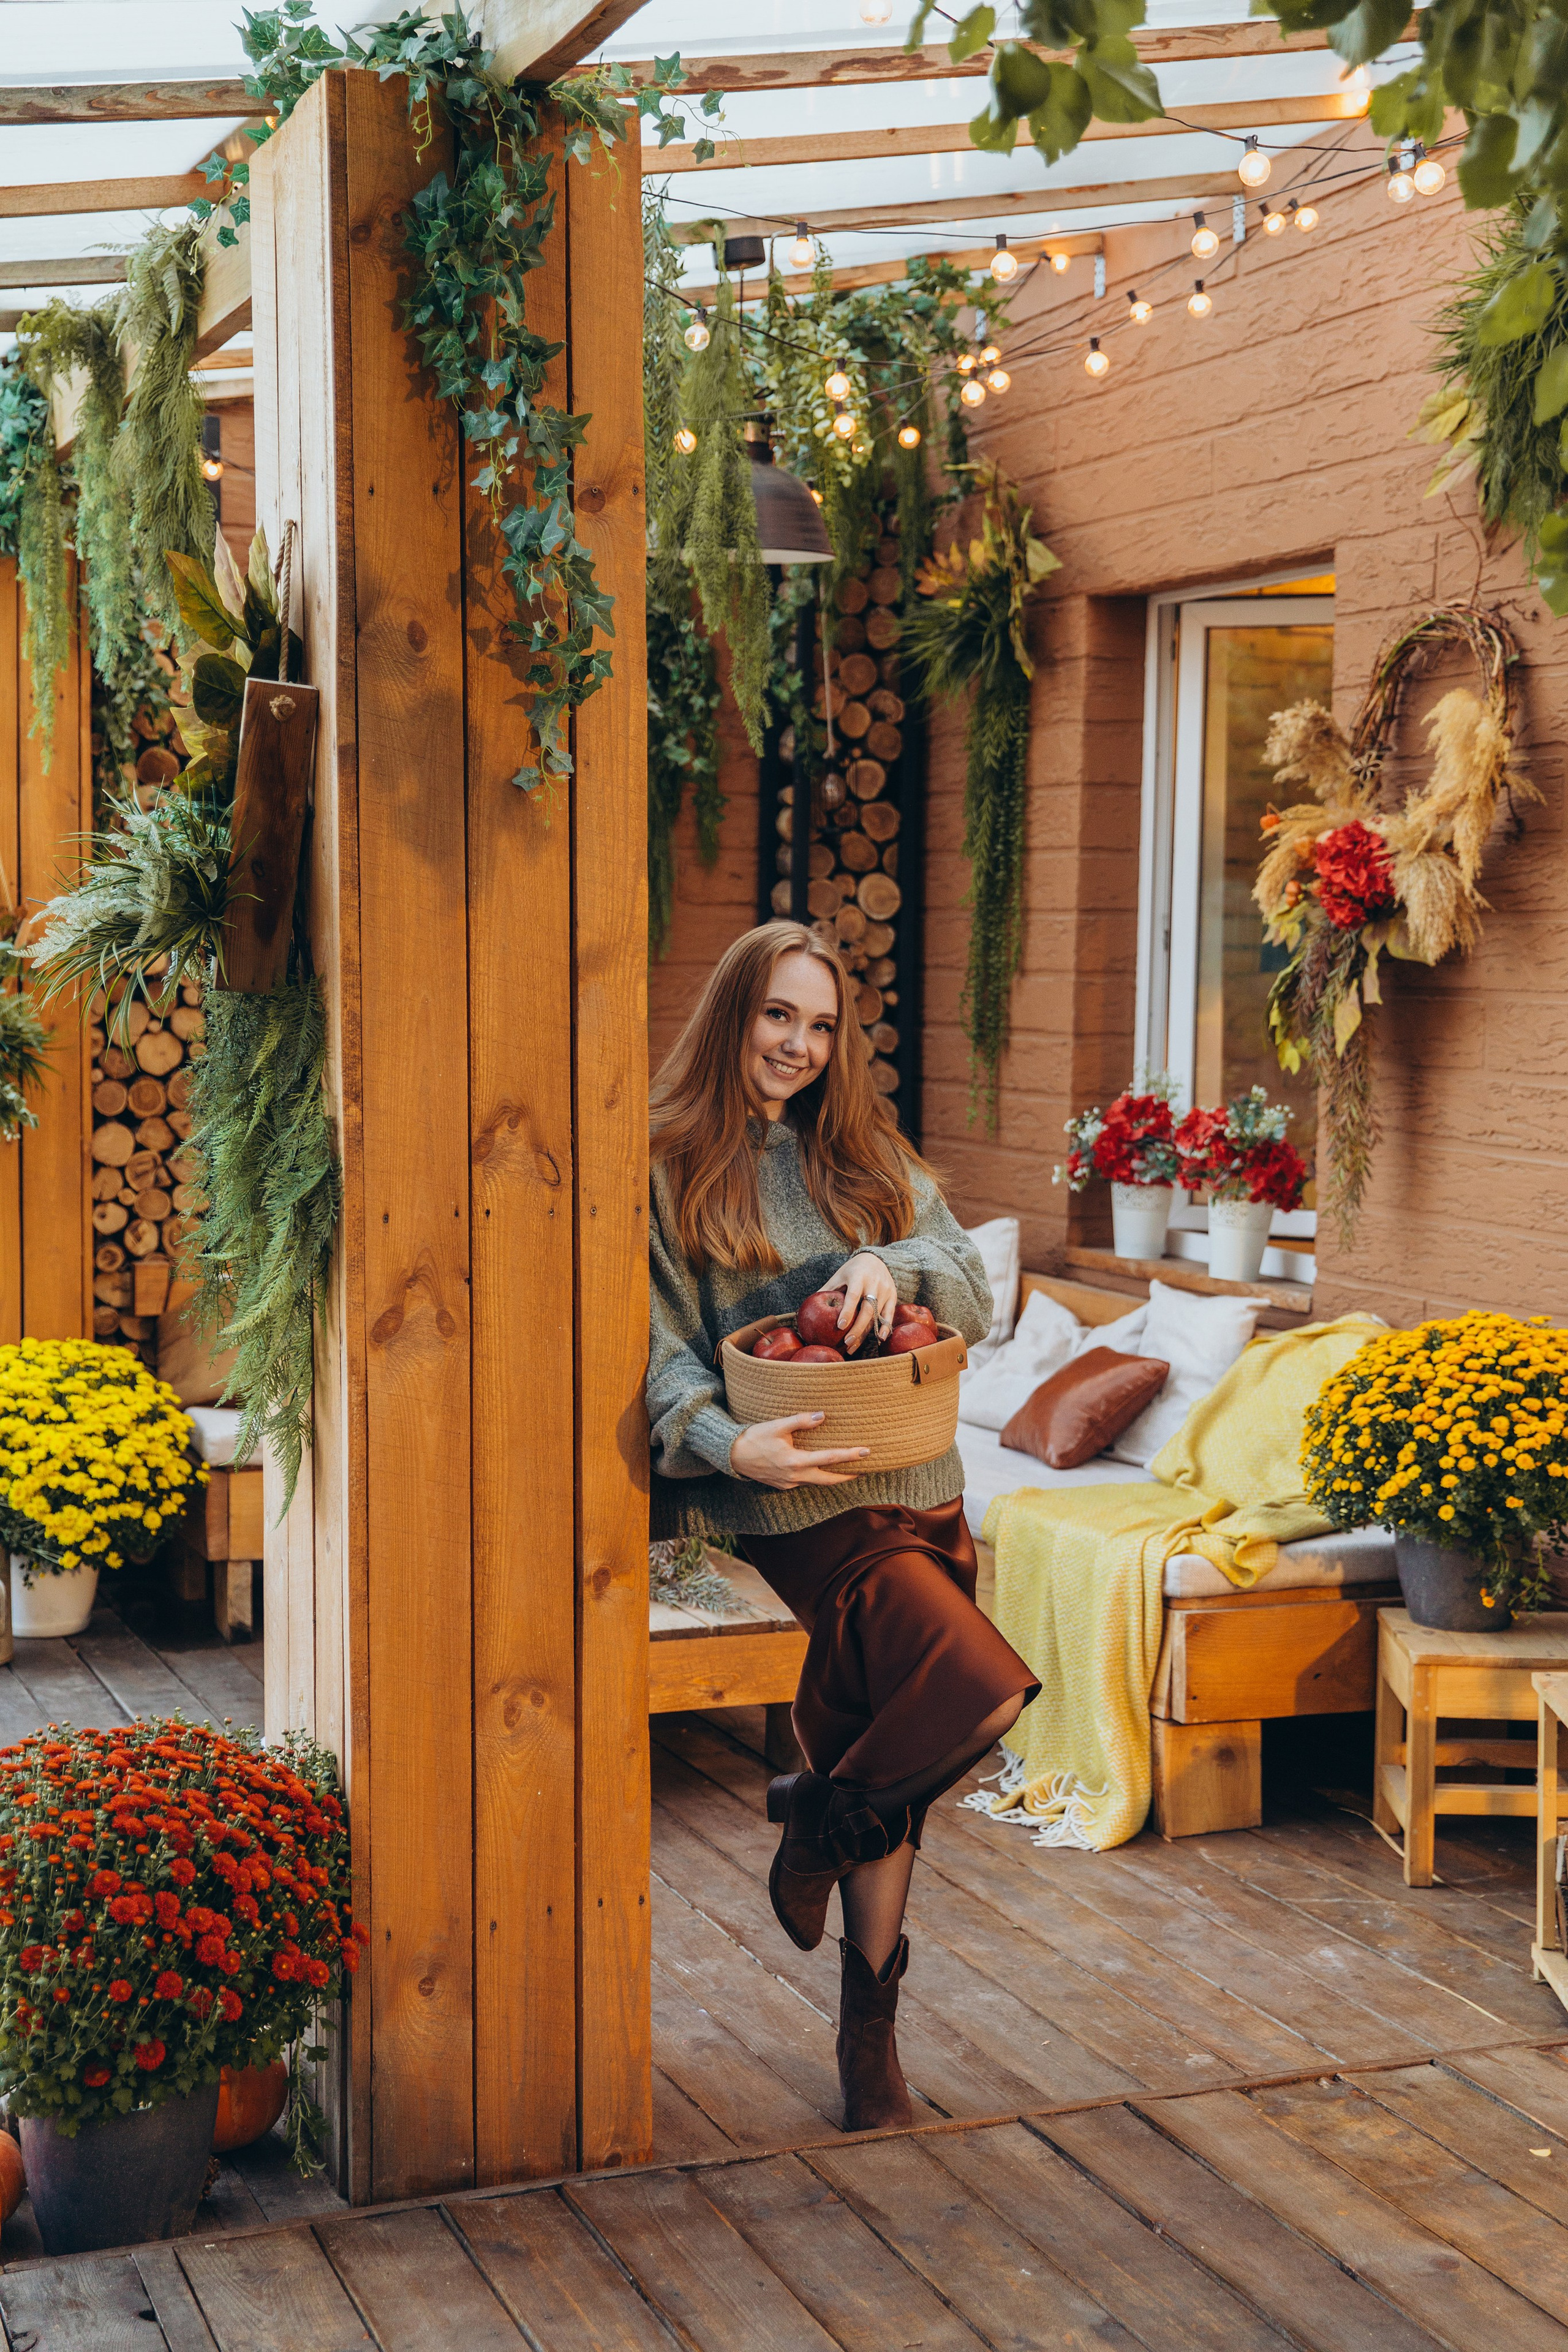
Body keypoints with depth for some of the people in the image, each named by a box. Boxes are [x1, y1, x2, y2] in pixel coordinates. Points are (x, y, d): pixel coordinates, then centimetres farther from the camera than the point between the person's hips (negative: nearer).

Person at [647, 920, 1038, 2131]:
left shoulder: (870, 1157, 16)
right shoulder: (668, 1165, 1)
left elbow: (975, 1292, 6)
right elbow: (659, 1348, -6)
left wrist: (891, 1262, -15)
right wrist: (727, 1442, -24)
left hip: (915, 1485, 6)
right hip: (797, 1500, -5)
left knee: (890, 1756, 8)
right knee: (982, 1692, -22)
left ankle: (871, 2030, 23)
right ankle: (824, 1816, 7)